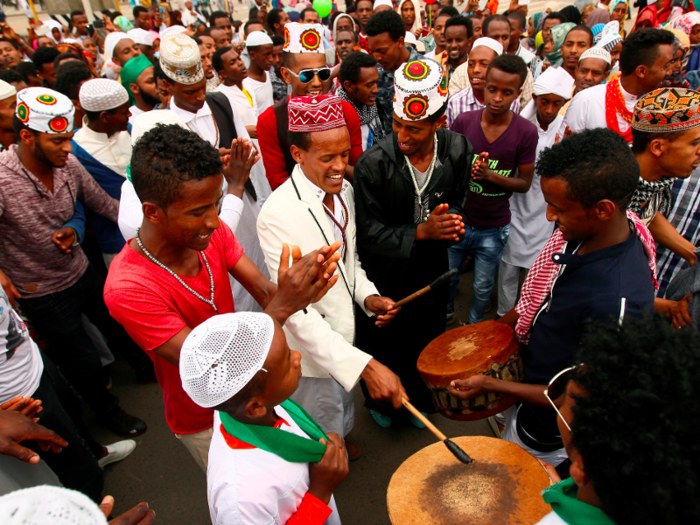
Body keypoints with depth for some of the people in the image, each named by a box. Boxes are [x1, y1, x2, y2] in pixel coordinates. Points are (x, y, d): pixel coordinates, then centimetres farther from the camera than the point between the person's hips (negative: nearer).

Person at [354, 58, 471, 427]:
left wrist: (452, 220, -19)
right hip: (383, 275, -3)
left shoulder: (458, 150, -11)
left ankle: (417, 399, 55)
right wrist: (422, 231, -29)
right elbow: (368, 233, -20)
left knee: (425, 342, 23)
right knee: (381, 344, 18)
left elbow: (457, 201, 4)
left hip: (430, 271, 4)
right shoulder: (372, 163, -25)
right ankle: (378, 401, 51)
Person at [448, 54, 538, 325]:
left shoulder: (526, 132, -14)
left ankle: (473, 326, 45)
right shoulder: (463, 122, -10)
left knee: (482, 288, 17)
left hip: (493, 228, -1)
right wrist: (470, 168, -22)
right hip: (458, 220, 1)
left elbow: (525, 183, -8)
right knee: (448, 277, 20)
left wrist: (490, 174, -25)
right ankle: (445, 313, 50)